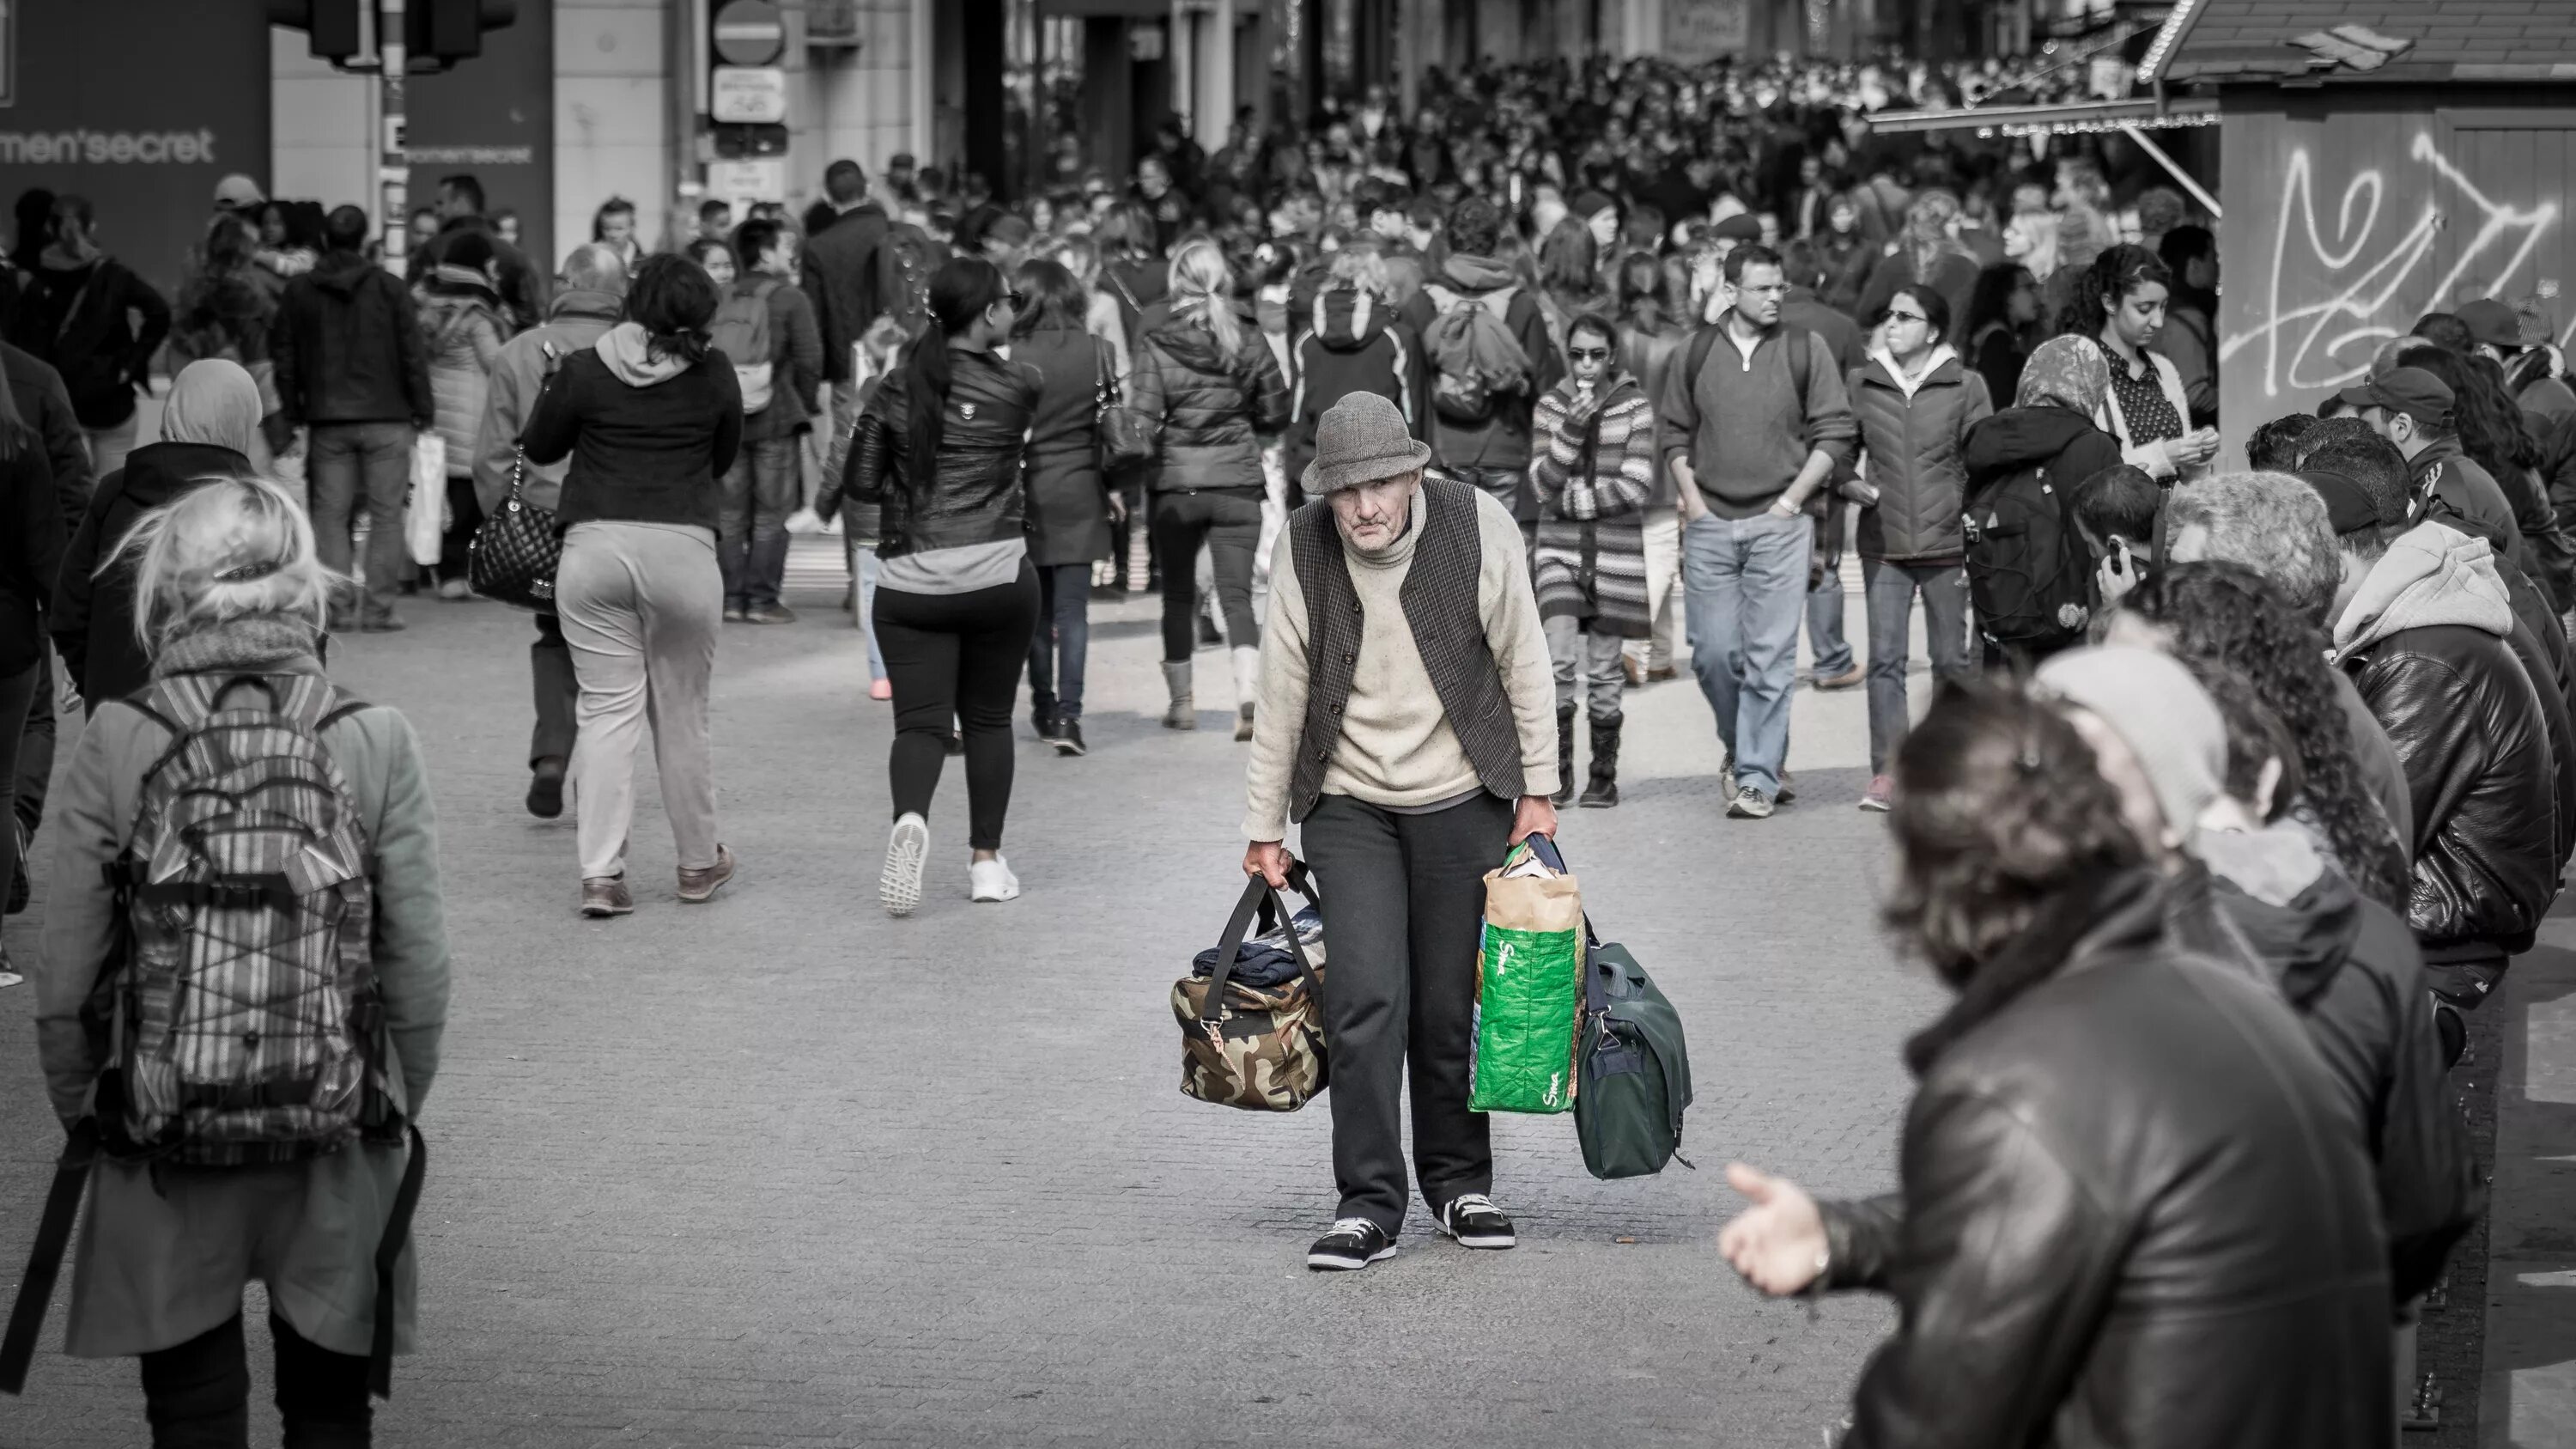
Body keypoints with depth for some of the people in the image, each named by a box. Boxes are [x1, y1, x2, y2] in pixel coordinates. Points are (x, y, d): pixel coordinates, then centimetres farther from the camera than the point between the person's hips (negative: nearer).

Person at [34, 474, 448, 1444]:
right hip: (337, 1146, 1)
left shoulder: (115, 745, -10)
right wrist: (403, 1106, 11)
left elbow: (66, 976, -5)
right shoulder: (376, 745, -8)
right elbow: (419, 963, -4)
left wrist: (77, 1111, 10)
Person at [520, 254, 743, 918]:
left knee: (606, 711, 2)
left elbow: (540, 447, 11)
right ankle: (699, 863, 25)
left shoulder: (584, 370, -1)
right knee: (682, 715, 12)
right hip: (683, 548, 0)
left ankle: (600, 871, -6)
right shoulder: (714, 376, 1)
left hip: (595, 546, 0)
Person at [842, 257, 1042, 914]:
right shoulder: (1018, 385, -4)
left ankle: (910, 817, -29)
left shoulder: (898, 389, 2)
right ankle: (986, 860, 16)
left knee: (920, 721, 0)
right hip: (998, 576, -1)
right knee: (988, 718, 15)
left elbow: (859, 483, 2)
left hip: (910, 582, 1)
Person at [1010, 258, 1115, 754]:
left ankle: (1044, 708, 22)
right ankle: (1069, 712, -10)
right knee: (1073, 606, 1)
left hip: (1028, 489, -1)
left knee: (1037, 606, 13)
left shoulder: (1013, 355, -10)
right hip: (1080, 491, 1)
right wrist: (1114, 486, 13)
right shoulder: (1098, 352, -4)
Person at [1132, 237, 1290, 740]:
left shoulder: (1155, 344, -8)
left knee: (1179, 594, 15)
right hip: (1238, 481, 1)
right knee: (1237, 595, 0)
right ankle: (1248, 695, -19)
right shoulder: (1249, 341, -1)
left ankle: (1181, 702, 21)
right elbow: (1275, 415, 4)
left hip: (1176, 482, -1)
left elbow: (1145, 417, -12)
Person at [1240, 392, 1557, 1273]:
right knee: (1365, 1001, -10)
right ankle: (1369, 1204, -2)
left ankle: (1459, 1184, 23)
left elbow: (1522, 662, -1)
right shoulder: (1301, 549, -9)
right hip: (1348, 806, 0)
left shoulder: (1478, 526, -11)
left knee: (1452, 1006, 5)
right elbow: (1281, 693, -1)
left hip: (1462, 802, 0)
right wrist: (1264, 827, 3)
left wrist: (1538, 790, 0)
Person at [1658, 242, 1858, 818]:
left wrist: (1790, 500, -4)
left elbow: (1835, 434, 3)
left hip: (1779, 523, -2)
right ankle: (1741, 749, 26)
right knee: (1714, 652, 2)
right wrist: (1692, 500, 3)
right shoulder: (1696, 353, 6)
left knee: (1769, 656, -6)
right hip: (1710, 526, 2)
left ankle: (1758, 778, -3)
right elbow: (1675, 434, 14)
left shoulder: (1805, 351, 2)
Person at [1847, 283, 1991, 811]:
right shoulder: (1860, 384, 5)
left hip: (1946, 543, -1)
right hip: (1883, 544, 1)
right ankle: (1887, 772, -6)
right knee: (1885, 659, -6)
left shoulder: (1965, 387, 0)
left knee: (1951, 659, 7)